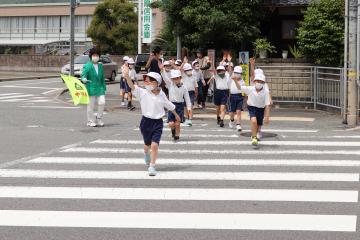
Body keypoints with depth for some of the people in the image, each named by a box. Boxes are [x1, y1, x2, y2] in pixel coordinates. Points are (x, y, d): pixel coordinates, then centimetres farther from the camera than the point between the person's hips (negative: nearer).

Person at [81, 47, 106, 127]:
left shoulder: (100, 66, 14)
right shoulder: (87, 66, -4)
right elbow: (83, 75, -13)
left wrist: (104, 87, 15)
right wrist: (84, 79, -36)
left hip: (99, 88, 5)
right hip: (91, 88, -5)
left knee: (102, 102, -7)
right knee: (91, 106, 1)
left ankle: (99, 119, 10)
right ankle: (90, 121, 12)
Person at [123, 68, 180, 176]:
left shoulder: (161, 94, 1)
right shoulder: (143, 93, -7)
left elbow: (169, 105, 17)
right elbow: (132, 86, -24)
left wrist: (176, 115, 30)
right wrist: (127, 76, -41)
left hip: (158, 123, 0)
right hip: (146, 122, 0)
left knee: (154, 145, -12)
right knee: (147, 144, 16)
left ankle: (152, 166, -1)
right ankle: (146, 153, 51)